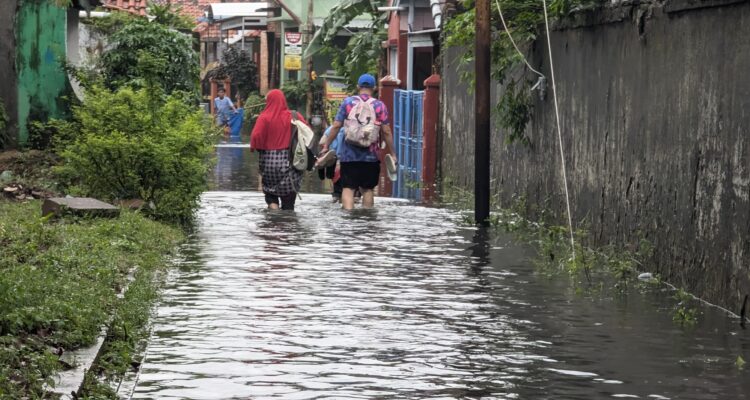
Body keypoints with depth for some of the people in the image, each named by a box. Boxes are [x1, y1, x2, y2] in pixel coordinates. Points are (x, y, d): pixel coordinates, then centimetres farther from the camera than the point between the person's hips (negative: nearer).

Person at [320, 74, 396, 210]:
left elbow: (336, 126, -2)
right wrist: (393, 153, 7)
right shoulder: (379, 106, 1)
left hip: (349, 154, -1)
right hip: (370, 155, 1)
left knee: (348, 188, -1)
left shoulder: (348, 102, 1)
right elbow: (386, 131, -1)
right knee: (368, 189, 13)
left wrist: (326, 145, 7)